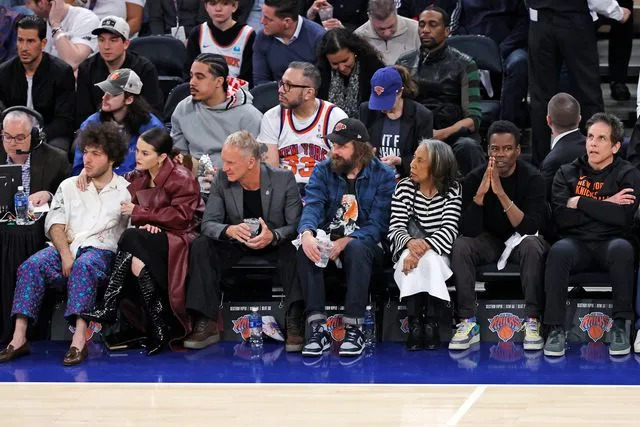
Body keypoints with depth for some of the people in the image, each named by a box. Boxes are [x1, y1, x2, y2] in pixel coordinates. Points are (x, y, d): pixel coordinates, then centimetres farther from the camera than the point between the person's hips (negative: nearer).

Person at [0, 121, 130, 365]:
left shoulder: (125, 191, 13)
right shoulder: (69, 186, 20)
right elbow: (54, 223, 9)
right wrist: (65, 254, -9)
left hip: (102, 251, -3)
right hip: (65, 247, 3)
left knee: (83, 265, -38)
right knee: (32, 265, -27)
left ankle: (79, 340, -48)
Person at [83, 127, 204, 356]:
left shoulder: (182, 179, -7)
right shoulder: (139, 178, 14)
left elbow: (180, 217, -15)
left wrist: (139, 213, -12)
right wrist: (147, 224, -10)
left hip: (180, 240, -7)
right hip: (154, 237, 7)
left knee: (132, 237, -31)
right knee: (137, 263, -30)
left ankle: (109, 308, -31)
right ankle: (157, 328, -29)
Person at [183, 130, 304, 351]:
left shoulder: (284, 180, -12)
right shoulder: (222, 180, -6)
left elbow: (296, 225, -13)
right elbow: (208, 223, -8)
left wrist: (273, 236, -36)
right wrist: (229, 230, -33)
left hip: (275, 243, -3)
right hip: (237, 244, 3)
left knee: (293, 251, -36)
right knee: (201, 246, -24)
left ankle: (295, 324, -35)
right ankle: (207, 324, -24)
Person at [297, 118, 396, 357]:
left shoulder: (382, 175, -3)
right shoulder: (323, 171, 6)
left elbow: (378, 223, -11)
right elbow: (313, 206, -10)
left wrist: (346, 241, -26)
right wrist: (307, 233, -33)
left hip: (364, 242, -3)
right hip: (328, 238, 3)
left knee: (356, 248, -38)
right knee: (305, 248, -31)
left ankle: (354, 328, -34)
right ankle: (317, 328, -34)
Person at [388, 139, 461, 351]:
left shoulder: (452, 190, -2)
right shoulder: (404, 187, 4)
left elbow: (449, 230, -13)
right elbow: (396, 228, -6)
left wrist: (424, 246, -30)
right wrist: (411, 243, -29)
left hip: (438, 253, -1)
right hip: (407, 251, 1)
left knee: (428, 260, -35)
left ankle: (430, 322, -34)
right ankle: (414, 323, -38)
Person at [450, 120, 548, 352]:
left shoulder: (532, 178, -17)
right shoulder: (474, 178, -13)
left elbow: (530, 227, -27)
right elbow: (469, 231, -20)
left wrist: (501, 193, -36)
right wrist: (481, 192, -34)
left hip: (521, 238, -2)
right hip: (489, 240, 2)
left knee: (532, 245, -35)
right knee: (460, 246, -28)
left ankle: (532, 322, -30)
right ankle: (468, 322, -25)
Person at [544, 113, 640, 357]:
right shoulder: (567, 174, 11)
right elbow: (561, 217, -4)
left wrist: (580, 203, -8)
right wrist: (604, 207, -8)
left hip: (611, 243, -1)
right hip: (578, 243, 1)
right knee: (559, 251, -34)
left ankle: (620, 326, -26)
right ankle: (555, 328, -30)